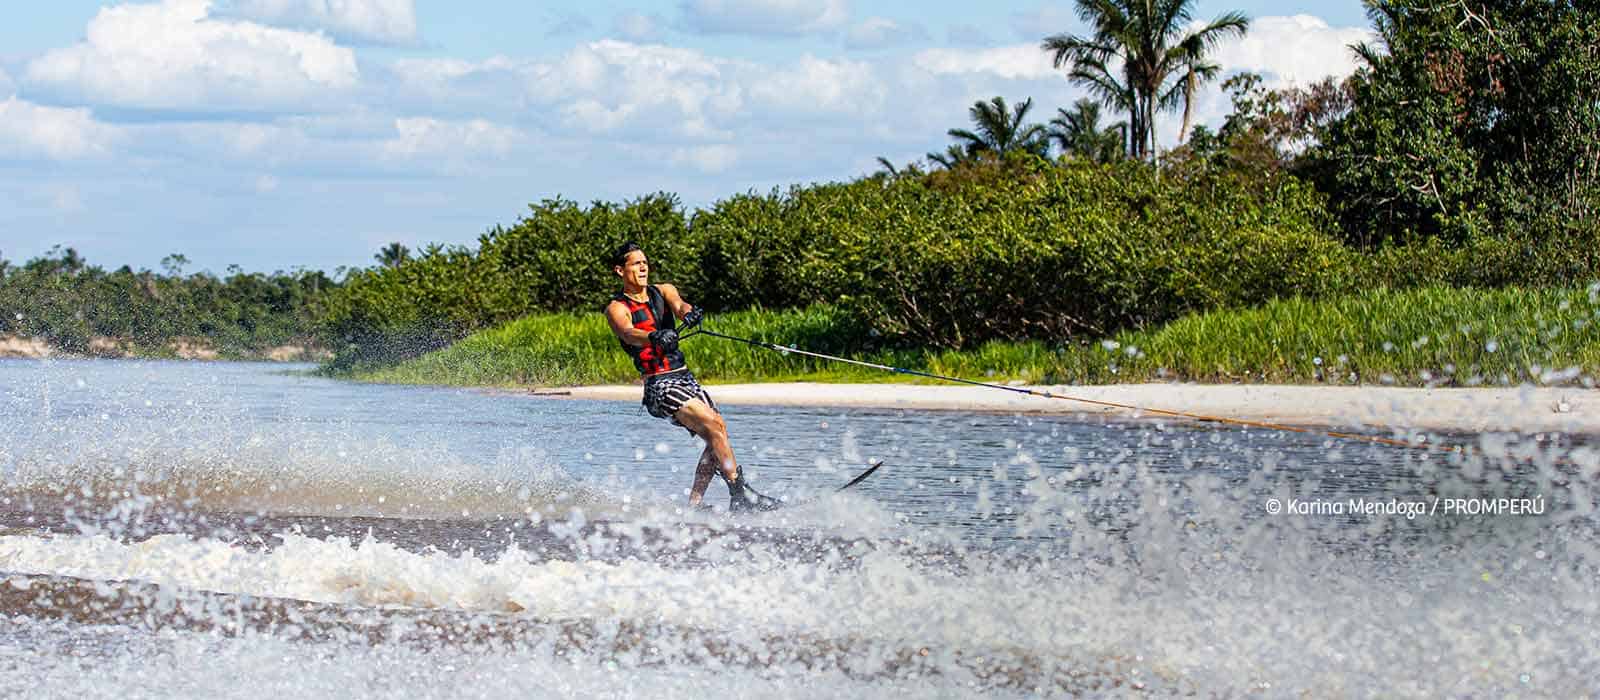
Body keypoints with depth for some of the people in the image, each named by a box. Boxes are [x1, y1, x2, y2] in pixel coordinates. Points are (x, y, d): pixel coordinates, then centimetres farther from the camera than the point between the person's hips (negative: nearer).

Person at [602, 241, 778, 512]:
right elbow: (628, 333, -25)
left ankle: (694, 504, -4)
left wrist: (689, 313, -35)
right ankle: (740, 494, -22)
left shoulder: (663, 291, 13)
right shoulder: (617, 308, -2)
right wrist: (654, 338, -47)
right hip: (659, 385, -6)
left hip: (685, 378, 6)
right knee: (715, 426, -21)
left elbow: (678, 304, -10)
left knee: (716, 438, -8)